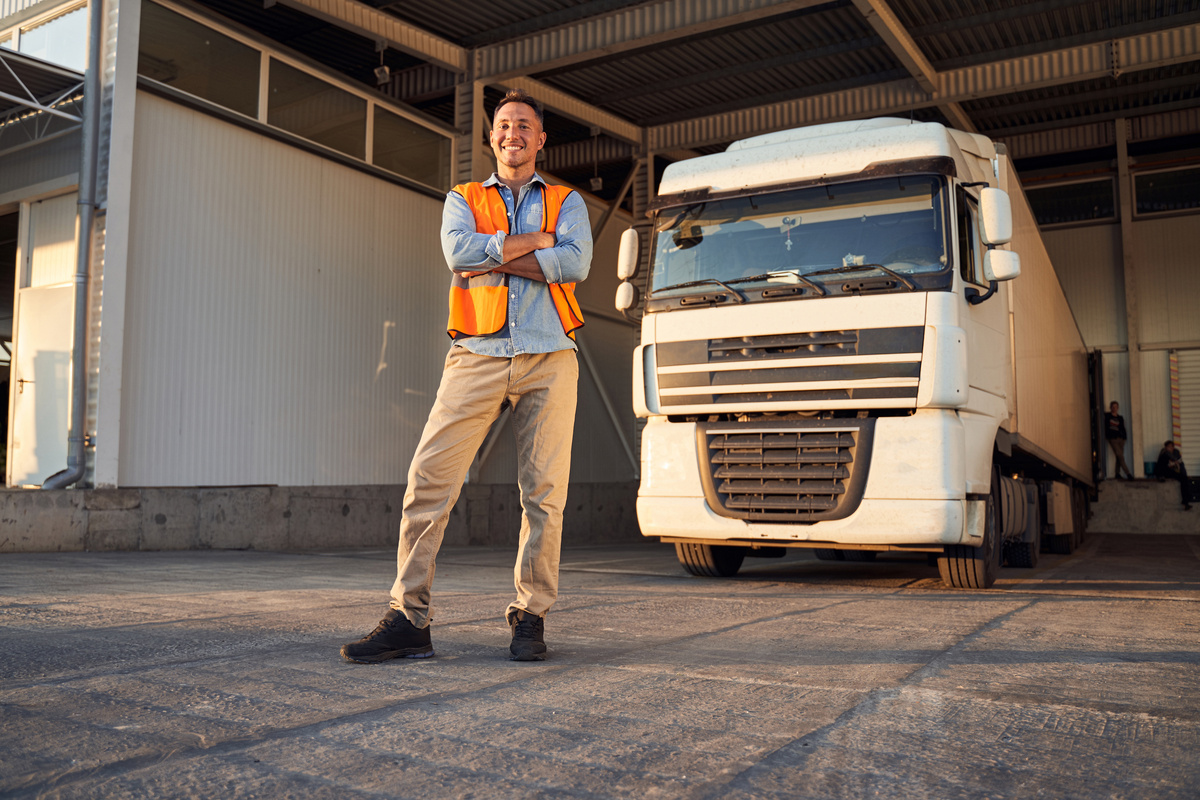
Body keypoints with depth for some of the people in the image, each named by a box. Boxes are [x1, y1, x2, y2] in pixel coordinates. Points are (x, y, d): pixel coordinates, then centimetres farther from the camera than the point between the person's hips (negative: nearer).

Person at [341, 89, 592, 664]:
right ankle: (408, 619, -4)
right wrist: (533, 240, -2)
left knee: (544, 492, -3)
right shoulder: (463, 200, 20)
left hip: (548, 358, 0)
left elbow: (575, 264, -4)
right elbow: (459, 252, -3)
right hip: (477, 356, 0)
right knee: (429, 479, -9)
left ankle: (530, 616, 9)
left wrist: (493, 257, -5)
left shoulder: (567, 203, 18)